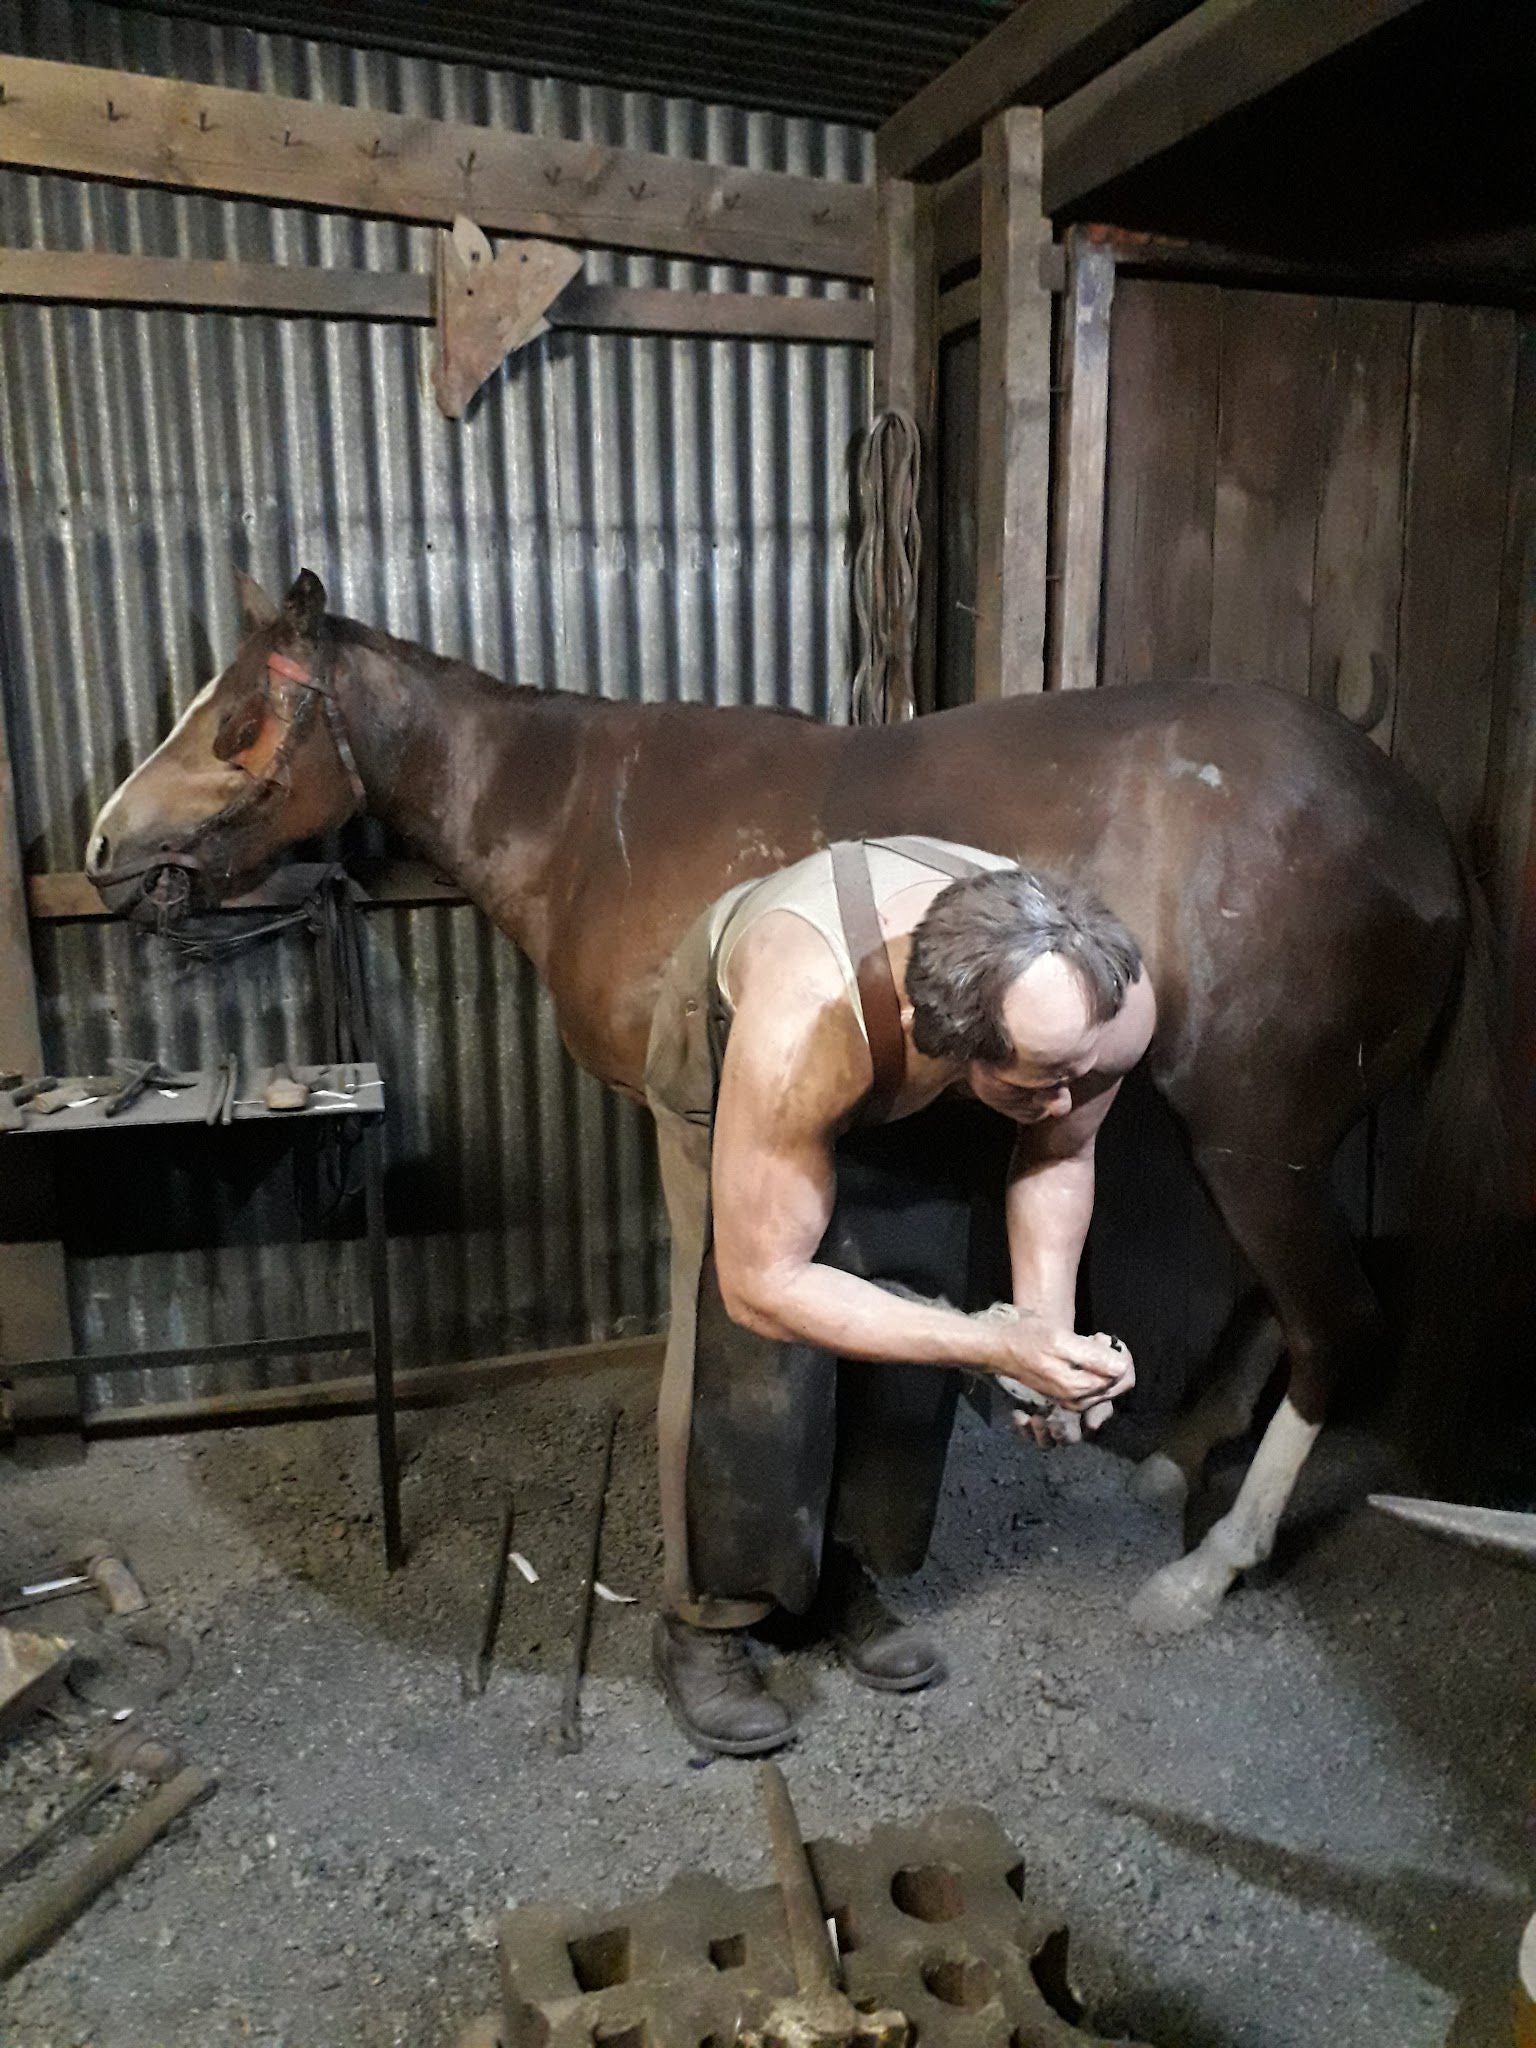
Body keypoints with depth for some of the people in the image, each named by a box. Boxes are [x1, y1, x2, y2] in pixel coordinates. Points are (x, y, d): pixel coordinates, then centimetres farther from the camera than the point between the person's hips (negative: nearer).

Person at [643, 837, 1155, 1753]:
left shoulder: (1112, 999, -34)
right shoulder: (800, 1028, -48)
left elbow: (1058, 1154, -11)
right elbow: (763, 1284, -37)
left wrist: (1050, 1327, -24)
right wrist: (1001, 1346, -41)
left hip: (908, 1091, 4)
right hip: (728, 1038, -4)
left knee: (908, 1339, 2)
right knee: (745, 1357, -9)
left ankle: (844, 1570, 27)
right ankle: (706, 1622, 14)